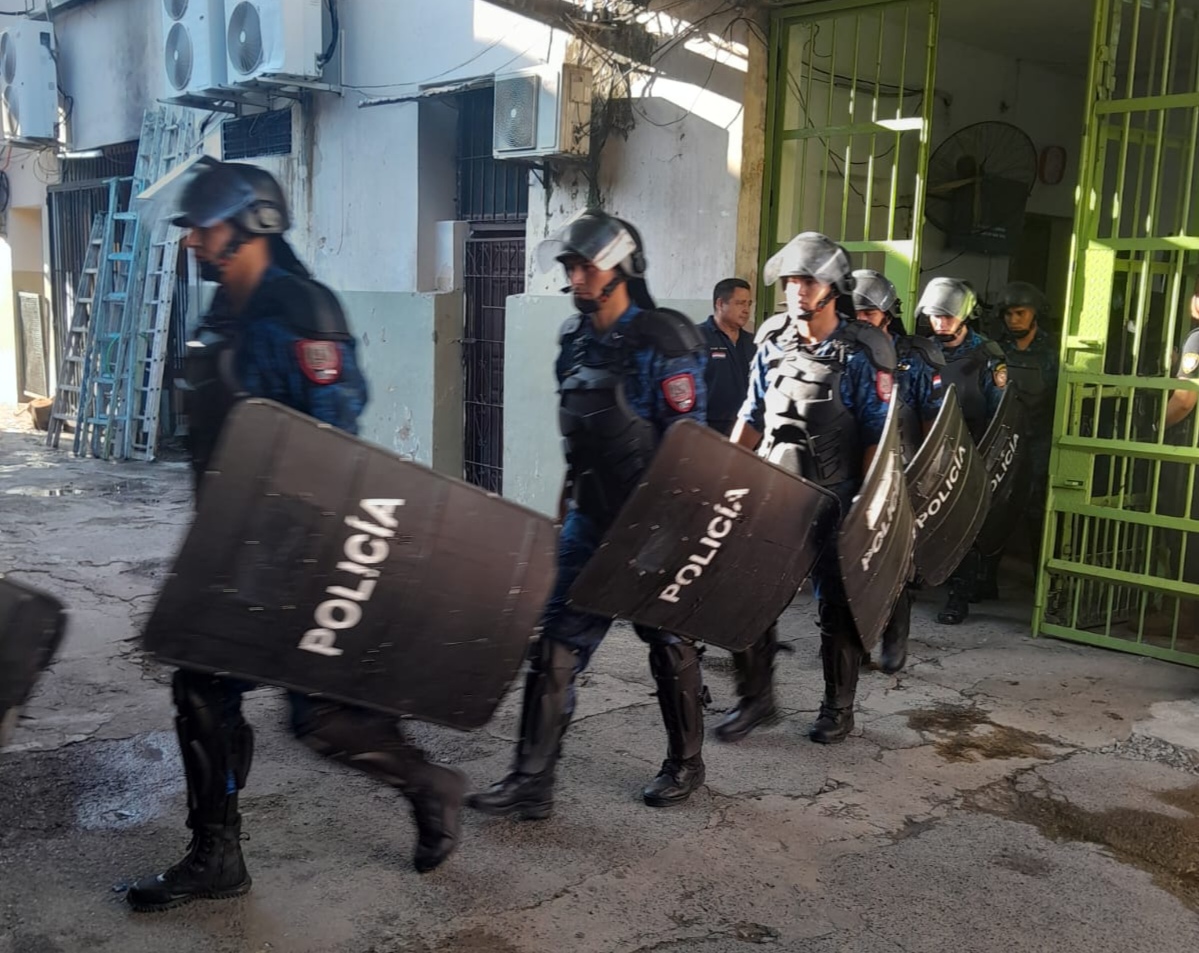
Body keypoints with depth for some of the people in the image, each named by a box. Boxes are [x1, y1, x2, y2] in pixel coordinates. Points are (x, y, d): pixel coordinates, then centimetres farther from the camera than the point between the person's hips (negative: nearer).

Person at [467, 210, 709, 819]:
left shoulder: (665, 342, -13)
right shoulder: (575, 339, 9)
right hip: (590, 516, 7)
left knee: (669, 642, 10)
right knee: (557, 643, 2)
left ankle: (685, 763, 30)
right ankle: (532, 781, 8)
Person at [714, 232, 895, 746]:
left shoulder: (858, 356, -8)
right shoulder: (772, 346, 6)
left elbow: (878, 434, -8)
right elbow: (752, 418, 13)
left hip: (834, 499, -4)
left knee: (835, 605, 7)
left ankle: (838, 708, 23)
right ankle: (756, 698, 18)